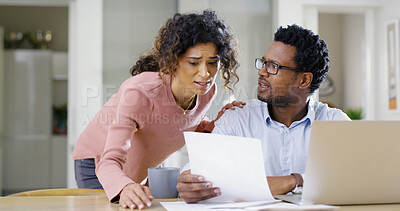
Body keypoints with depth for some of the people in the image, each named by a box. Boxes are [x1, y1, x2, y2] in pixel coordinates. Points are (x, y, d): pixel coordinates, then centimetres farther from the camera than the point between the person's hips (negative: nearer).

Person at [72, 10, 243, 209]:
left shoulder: (207, 92, -17)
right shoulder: (140, 92, -36)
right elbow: (110, 162, -41)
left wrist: (215, 125, -15)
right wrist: (125, 188, -63)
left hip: (147, 170, 5)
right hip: (98, 164, -5)